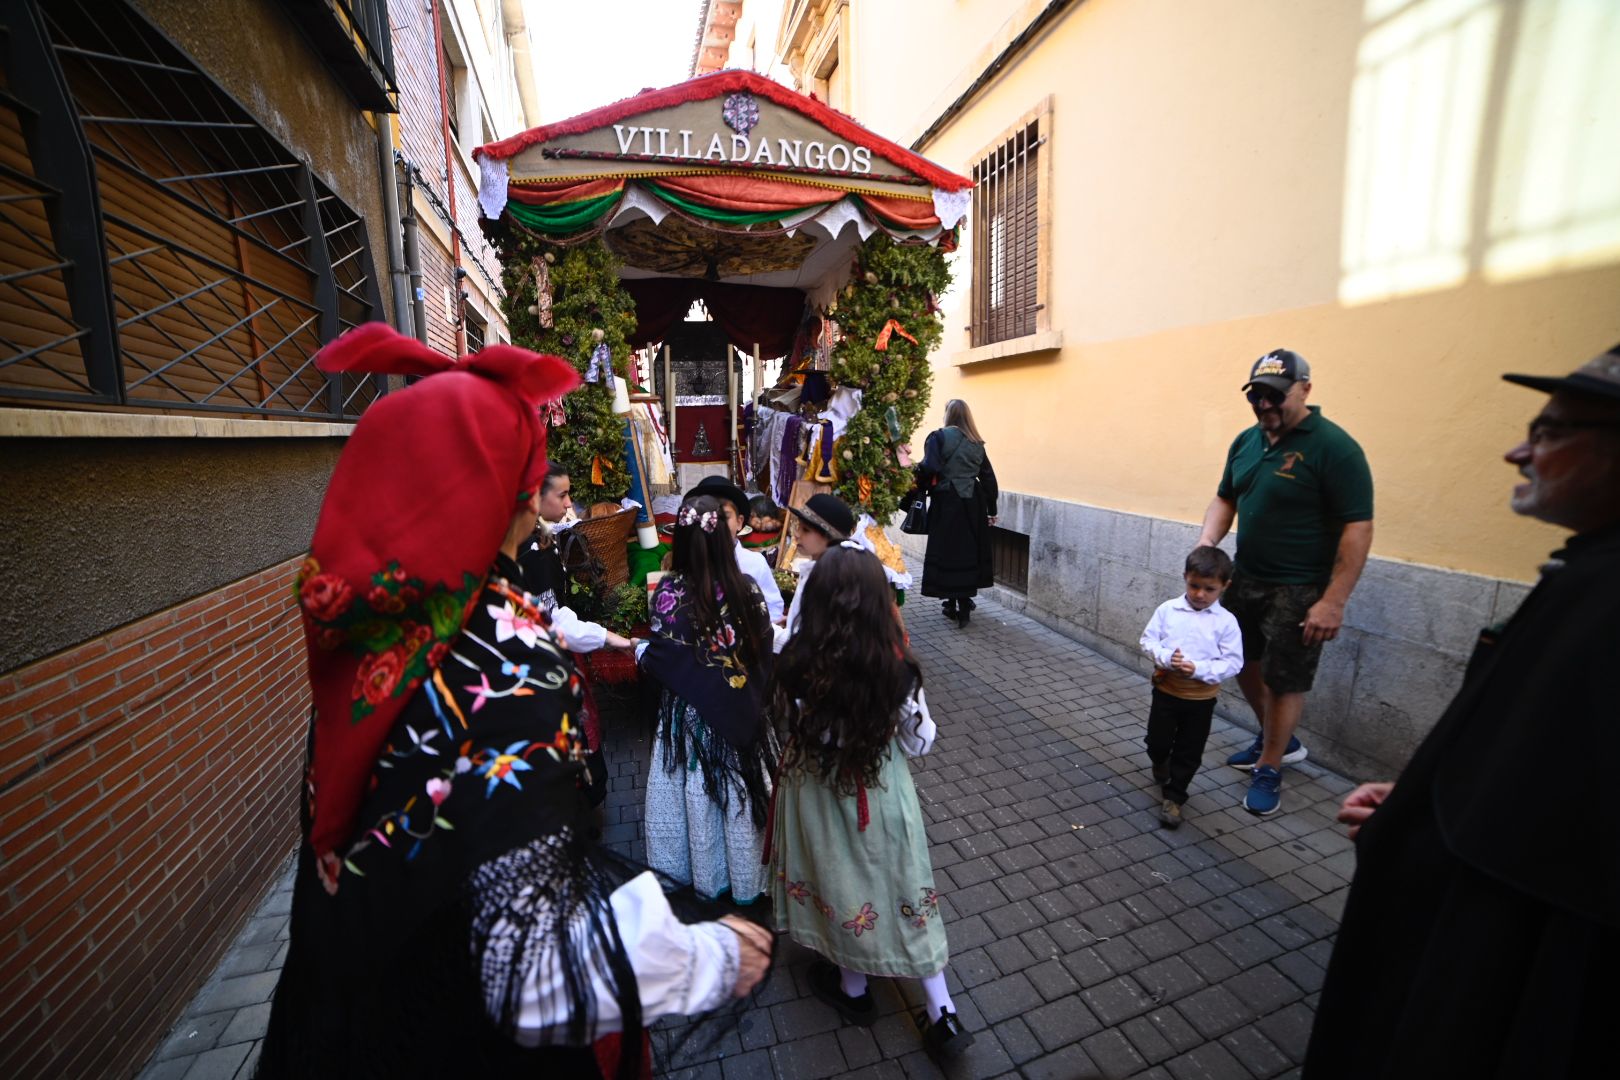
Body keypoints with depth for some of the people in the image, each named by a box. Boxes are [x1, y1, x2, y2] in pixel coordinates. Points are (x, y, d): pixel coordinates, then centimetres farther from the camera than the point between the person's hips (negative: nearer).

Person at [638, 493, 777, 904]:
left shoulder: (670, 592, -20)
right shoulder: (745, 587, -14)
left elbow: (660, 661, -15)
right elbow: (764, 649, -6)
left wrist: (640, 654, 6)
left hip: (691, 714, -1)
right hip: (741, 710, 2)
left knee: (699, 791, 18)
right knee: (741, 786, 19)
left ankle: (706, 873, 39)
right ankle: (746, 869, 38)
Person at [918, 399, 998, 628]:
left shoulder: (939, 437, -6)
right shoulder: (976, 443, 8)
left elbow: (930, 468, -20)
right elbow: (988, 477, 9)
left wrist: (919, 485, -1)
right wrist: (991, 510, 15)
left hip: (946, 502, -4)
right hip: (972, 505, 4)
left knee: (947, 550, 5)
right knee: (969, 550, 12)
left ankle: (952, 604, 12)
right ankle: (964, 604, 20)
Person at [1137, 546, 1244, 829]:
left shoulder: (1226, 622, -9)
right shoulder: (1167, 609, -7)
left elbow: (1233, 662, -10)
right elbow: (1148, 640, -3)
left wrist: (1199, 669, -24)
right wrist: (1165, 657, -23)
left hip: (1201, 699, -1)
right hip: (1166, 691, 1)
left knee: (1189, 752, 9)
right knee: (1157, 741, 12)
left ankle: (1173, 797, 24)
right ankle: (1160, 763, 46)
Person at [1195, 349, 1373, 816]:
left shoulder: (1334, 447, -16)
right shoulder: (1246, 441, 4)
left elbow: (1358, 528, -18)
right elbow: (1225, 498, 14)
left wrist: (1334, 600, -22)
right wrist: (1208, 540, -5)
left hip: (1298, 590, -7)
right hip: (1245, 577, 7)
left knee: (1284, 681, 5)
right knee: (1245, 663, 19)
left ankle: (1268, 770, 24)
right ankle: (1278, 740, 41)